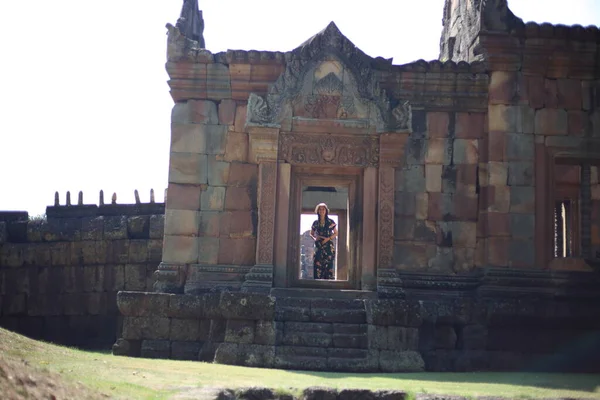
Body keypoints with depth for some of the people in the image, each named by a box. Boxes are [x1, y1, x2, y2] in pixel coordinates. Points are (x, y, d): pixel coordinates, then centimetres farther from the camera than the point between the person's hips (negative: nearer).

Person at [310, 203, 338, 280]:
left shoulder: (330, 222, 4)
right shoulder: (315, 223, 11)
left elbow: (336, 233, 8)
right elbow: (311, 234, 20)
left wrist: (328, 238, -8)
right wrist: (314, 238, -1)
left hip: (328, 246, -2)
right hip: (318, 247, 2)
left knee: (328, 265, -11)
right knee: (317, 266, -7)